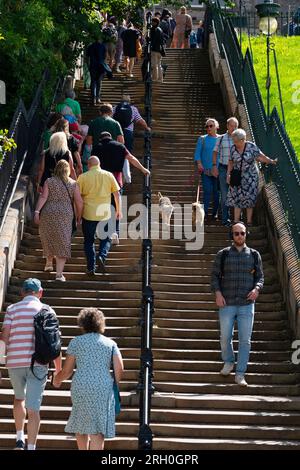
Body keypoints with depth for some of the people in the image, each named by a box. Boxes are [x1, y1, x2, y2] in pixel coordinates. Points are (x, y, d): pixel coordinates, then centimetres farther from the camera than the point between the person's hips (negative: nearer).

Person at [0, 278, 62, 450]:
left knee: (19, 398, 26)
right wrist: (59, 368, 8)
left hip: (15, 362, 2)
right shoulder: (47, 310, 5)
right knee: (33, 408, -1)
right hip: (38, 363, -2)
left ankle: (20, 439, 23)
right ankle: (31, 447, -5)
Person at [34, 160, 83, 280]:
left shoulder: (49, 182, 1)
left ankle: (49, 263, 40)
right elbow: (79, 202, -1)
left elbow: (43, 197, -10)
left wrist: (37, 212, -15)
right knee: (62, 243, 1)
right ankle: (59, 274, -8)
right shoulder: (73, 184, 2)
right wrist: (79, 216, 13)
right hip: (65, 216, -1)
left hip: (48, 214, 1)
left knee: (49, 239, 22)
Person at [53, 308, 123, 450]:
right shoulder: (110, 343, 11)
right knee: (97, 430, -2)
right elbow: (119, 368, 1)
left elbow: (67, 370, 8)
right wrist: (114, 385, 18)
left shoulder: (75, 342, 7)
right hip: (104, 388, 0)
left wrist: (57, 379, 28)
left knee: (81, 423, 21)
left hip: (81, 387, 0)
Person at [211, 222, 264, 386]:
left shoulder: (254, 255, 6)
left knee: (245, 340, -1)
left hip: (247, 305, 0)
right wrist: (217, 293, -9)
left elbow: (260, 276, 11)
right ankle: (228, 362, 34)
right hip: (227, 304, 0)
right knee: (225, 337, 7)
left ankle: (240, 374, 5)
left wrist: (257, 288, -10)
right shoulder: (223, 254, 3)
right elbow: (215, 275, 6)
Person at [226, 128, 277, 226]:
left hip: (250, 177, -2)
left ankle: (249, 222, 9)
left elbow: (260, 156, -2)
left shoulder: (251, 146, -11)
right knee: (236, 199, 0)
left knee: (249, 199, 3)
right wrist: (228, 174, 1)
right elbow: (231, 163, 7)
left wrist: (271, 161, -4)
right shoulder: (233, 148, -2)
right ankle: (236, 221, 3)